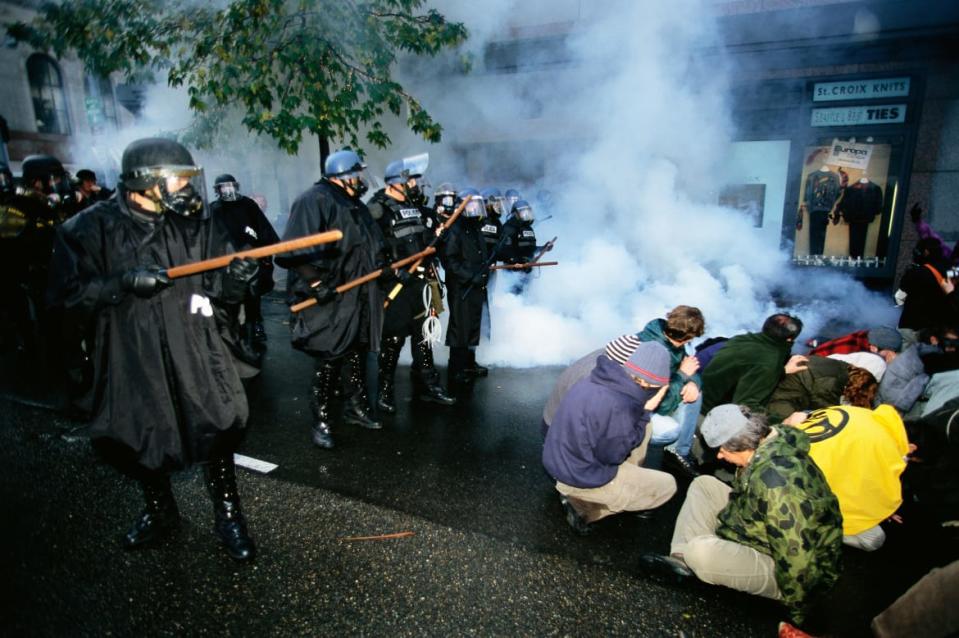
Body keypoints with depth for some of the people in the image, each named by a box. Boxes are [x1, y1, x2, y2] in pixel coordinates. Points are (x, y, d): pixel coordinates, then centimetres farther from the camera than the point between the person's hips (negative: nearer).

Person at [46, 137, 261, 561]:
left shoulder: (196, 223, 1)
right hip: (132, 361, 0)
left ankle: (228, 515, 22)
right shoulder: (90, 229, -5)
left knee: (219, 430, 0)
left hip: (197, 356, 1)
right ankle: (159, 511, 42)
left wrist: (235, 276, -20)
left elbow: (220, 287, 3)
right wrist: (124, 283, -23)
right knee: (139, 439, 16)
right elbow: (68, 297, -8)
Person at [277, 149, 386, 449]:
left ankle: (357, 407, 34)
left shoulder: (355, 204, 18)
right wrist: (316, 281, -25)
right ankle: (321, 421, 11)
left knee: (358, 355, 18)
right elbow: (297, 249, -21)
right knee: (329, 362, -3)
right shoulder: (314, 200, -11)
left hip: (359, 297, 9)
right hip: (329, 299, -9)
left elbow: (372, 244, 28)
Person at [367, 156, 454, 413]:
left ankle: (427, 385, 23)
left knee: (423, 335, 12)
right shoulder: (379, 209, -9)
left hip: (420, 281, 7)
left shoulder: (417, 206, 14)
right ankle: (385, 391, 15)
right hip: (395, 284, -7)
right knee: (393, 339, 0)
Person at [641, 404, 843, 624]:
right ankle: (682, 560, -1)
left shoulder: (776, 480, -35)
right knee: (703, 484, 7)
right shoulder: (771, 444, -5)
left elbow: (798, 556, -30)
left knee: (700, 551, -33)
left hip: (782, 568, -10)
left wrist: (797, 608, -15)